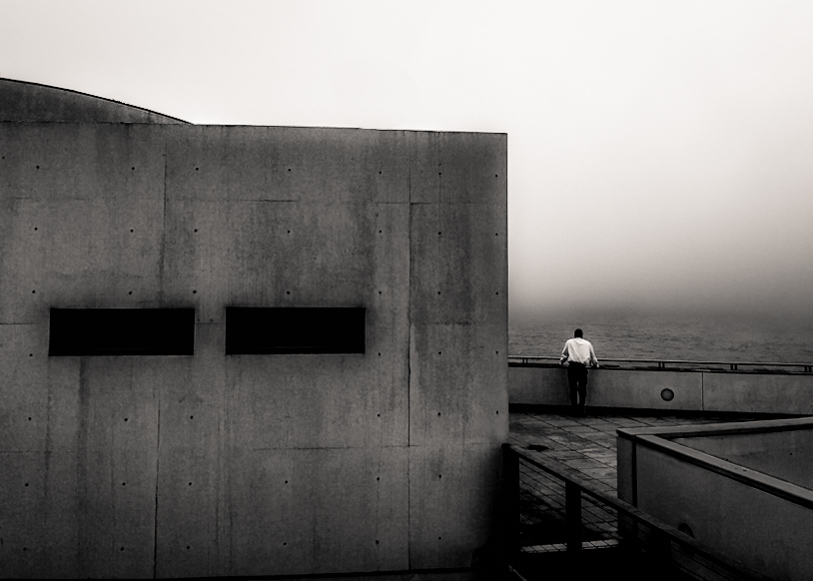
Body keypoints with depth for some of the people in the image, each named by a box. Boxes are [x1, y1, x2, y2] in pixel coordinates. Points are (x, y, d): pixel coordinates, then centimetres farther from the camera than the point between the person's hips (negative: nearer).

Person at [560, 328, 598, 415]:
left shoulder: (569, 342, 15)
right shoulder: (588, 343, 18)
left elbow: (564, 354, 20)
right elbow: (593, 357, 24)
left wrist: (561, 361, 38)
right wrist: (595, 364, 42)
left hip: (572, 366, 0)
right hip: (583, 367, 0)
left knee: (573, 388, 3)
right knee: (583, 388, 5)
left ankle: (574, 407, -1)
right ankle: (581, 408, 1)